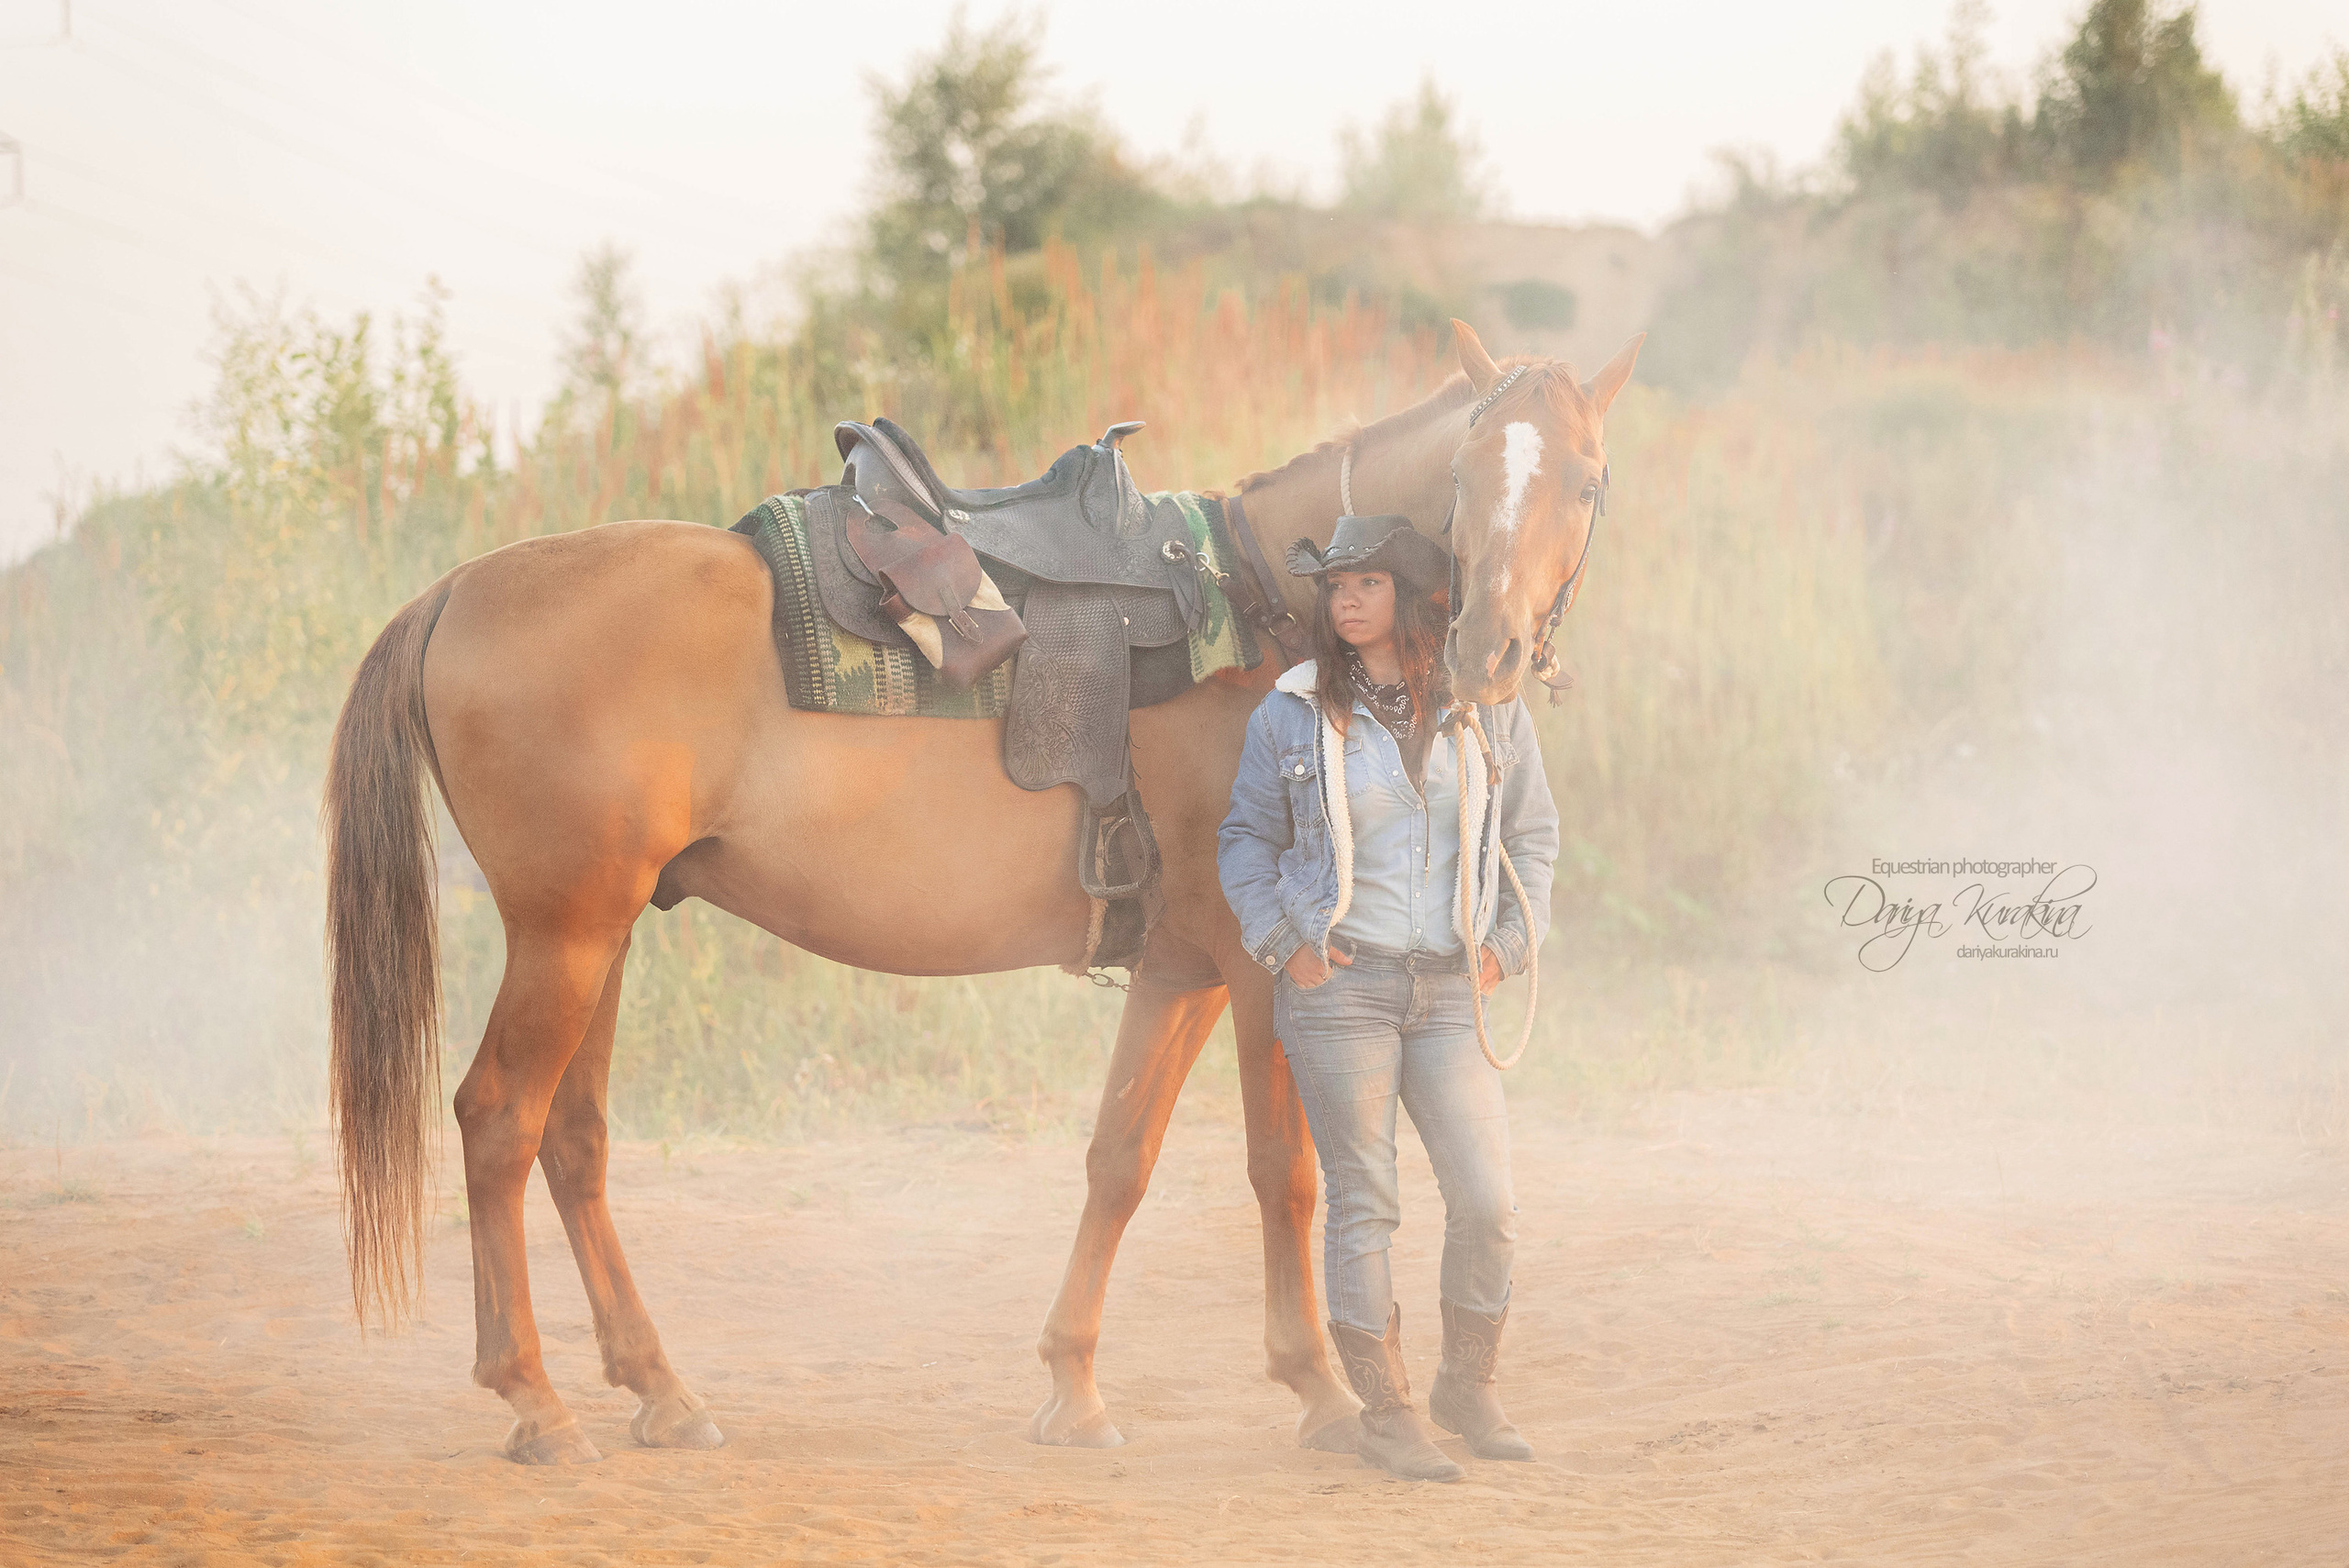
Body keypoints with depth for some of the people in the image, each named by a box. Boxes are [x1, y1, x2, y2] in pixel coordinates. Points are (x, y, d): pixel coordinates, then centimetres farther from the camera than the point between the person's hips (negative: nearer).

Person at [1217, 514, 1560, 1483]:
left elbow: (1532, 837, 14)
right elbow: (1245, 842, 9)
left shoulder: (1488, 710, 6)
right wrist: (1283, 943, -3)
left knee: (1488, 1204, -2)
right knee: (1362, 1204, 0)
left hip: (1450, 989, 2)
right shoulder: (1292, 714, 1)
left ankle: (1468, 1386, 19)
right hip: (1338, 985, -2)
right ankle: (1384, 1411, 9)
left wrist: (1507, 946, 3)